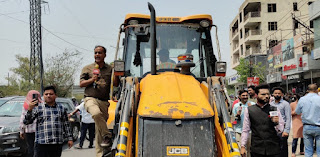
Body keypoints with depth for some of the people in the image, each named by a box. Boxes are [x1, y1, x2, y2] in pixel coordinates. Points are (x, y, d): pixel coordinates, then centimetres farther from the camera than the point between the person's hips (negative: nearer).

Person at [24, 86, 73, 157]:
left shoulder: (61, 108, 10)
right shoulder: (38, 107, 3)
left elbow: (66, 124, 13)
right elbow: (27, 122, -3)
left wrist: (70, 138, 10)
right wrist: (30, 109, -19)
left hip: (58, 143, 2)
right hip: (42, 143, -2)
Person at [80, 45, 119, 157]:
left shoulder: (110, 69, 14)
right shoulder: (87, 68, 12)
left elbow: (115, 84, 6)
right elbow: (81, 84, 7)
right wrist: (92, 79, -10)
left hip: (104, 101, 2)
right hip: (90, 99, -1)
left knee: (99, 130, 3)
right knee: (96, 113, -36)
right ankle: (107, 136, -20)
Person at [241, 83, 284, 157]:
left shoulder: (275, 110, 5)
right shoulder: (249, 110, 2)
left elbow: (280, 130, 7)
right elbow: (245, 130, 5)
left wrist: (276, 123, -13)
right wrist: (243, 146, 2)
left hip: (274, 150, 1)